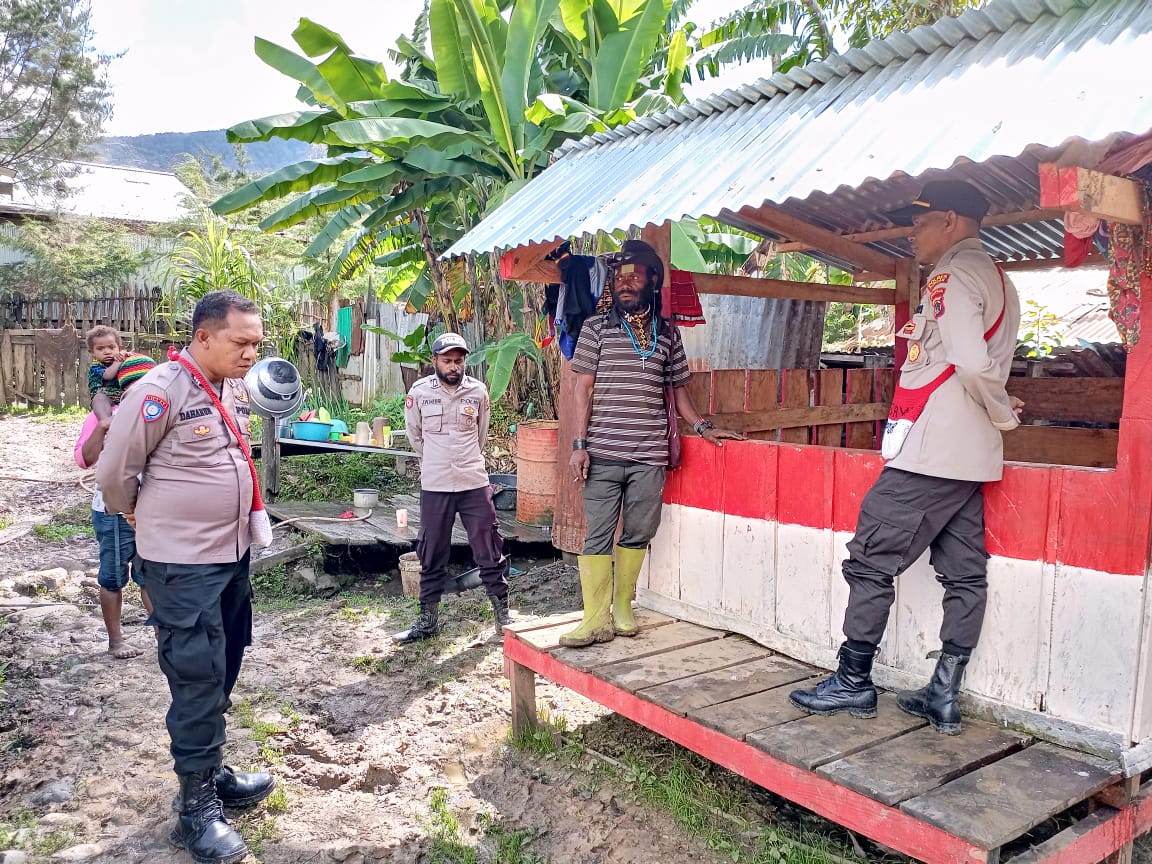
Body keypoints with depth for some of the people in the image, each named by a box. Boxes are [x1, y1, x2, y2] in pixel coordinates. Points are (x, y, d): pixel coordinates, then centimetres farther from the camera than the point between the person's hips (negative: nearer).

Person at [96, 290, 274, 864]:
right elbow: (114, 474, -9)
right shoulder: (160, 391, -18)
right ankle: (197, 809, 11)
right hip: (182, 564, -8)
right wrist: (149, 516, 7)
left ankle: (212, 772, 33)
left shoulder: (236, 389, 5)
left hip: (232, 554, 8)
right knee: (198, 680, -2)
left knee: (221, 673, 17)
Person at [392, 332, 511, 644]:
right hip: (434, 486, 0)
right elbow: (414, 435, 12)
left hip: (475, 483, 0)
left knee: (490, 551, 4)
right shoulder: (419, 392, -3)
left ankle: (503, 615, 16)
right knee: (431, 556, 9)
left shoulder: (478, 391, 0)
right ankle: (428, 619, 22)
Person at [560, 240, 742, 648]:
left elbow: (678, 387, 19)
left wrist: (703, 427, 8)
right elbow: (584, 388, 0)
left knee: (638, 534, 9)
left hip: (650, 455, 3)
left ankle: (622, 609, 24)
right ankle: (596, 620, 3)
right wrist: (579, 444, -6)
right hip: (603, 453, -2)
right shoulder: (596, 327, 3)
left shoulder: (668, 332, 11)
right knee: (598, 536, -1)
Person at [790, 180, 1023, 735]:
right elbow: (983, 367, 17)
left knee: (870, 562, -2)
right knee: (964, 573, 8)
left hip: (928, 454, -10)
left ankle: (853, 682, 7)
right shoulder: (996, 279, 20)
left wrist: (1005, 416, -7)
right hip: (970, 457, 10)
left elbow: (973, 365, -20)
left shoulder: (953, 274, -10)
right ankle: (944, 697, 15)